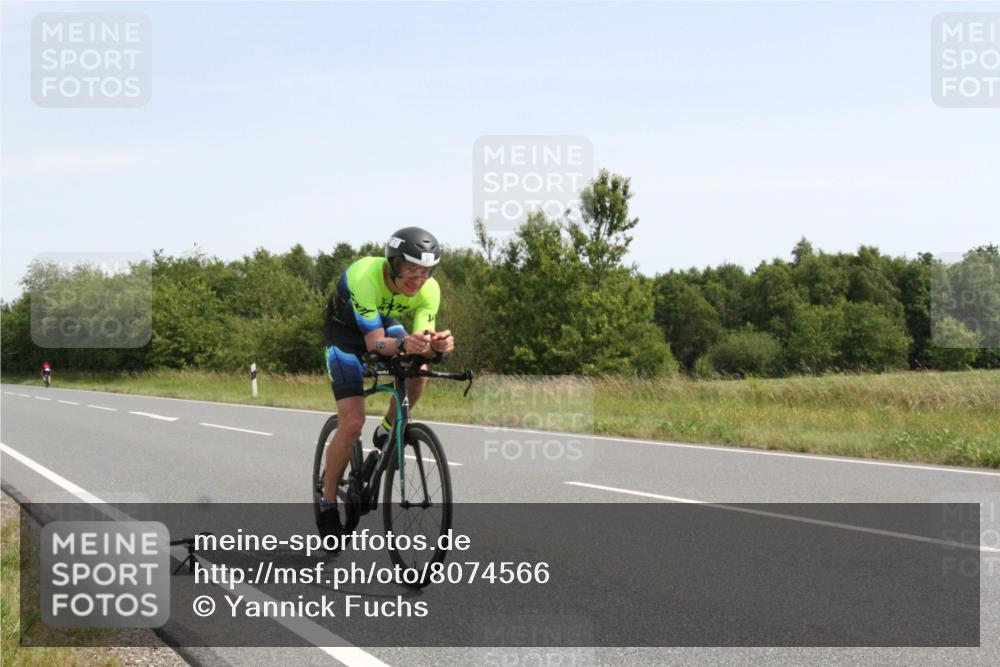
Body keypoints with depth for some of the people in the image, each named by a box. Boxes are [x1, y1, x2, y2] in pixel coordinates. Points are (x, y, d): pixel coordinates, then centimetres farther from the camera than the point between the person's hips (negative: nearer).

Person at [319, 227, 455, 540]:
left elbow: (421, 344, -30)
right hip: (345, 329, -5)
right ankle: (327, 504, 0)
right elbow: (375, 342, -41)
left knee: (417, 370, -25)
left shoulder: (429, 290, -26)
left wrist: (437, 345, -53)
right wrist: (403, 344, -62)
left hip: (385, 322, 5)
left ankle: (387, 431, 4)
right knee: (352, 423, -15)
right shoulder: (364, 277, -39)